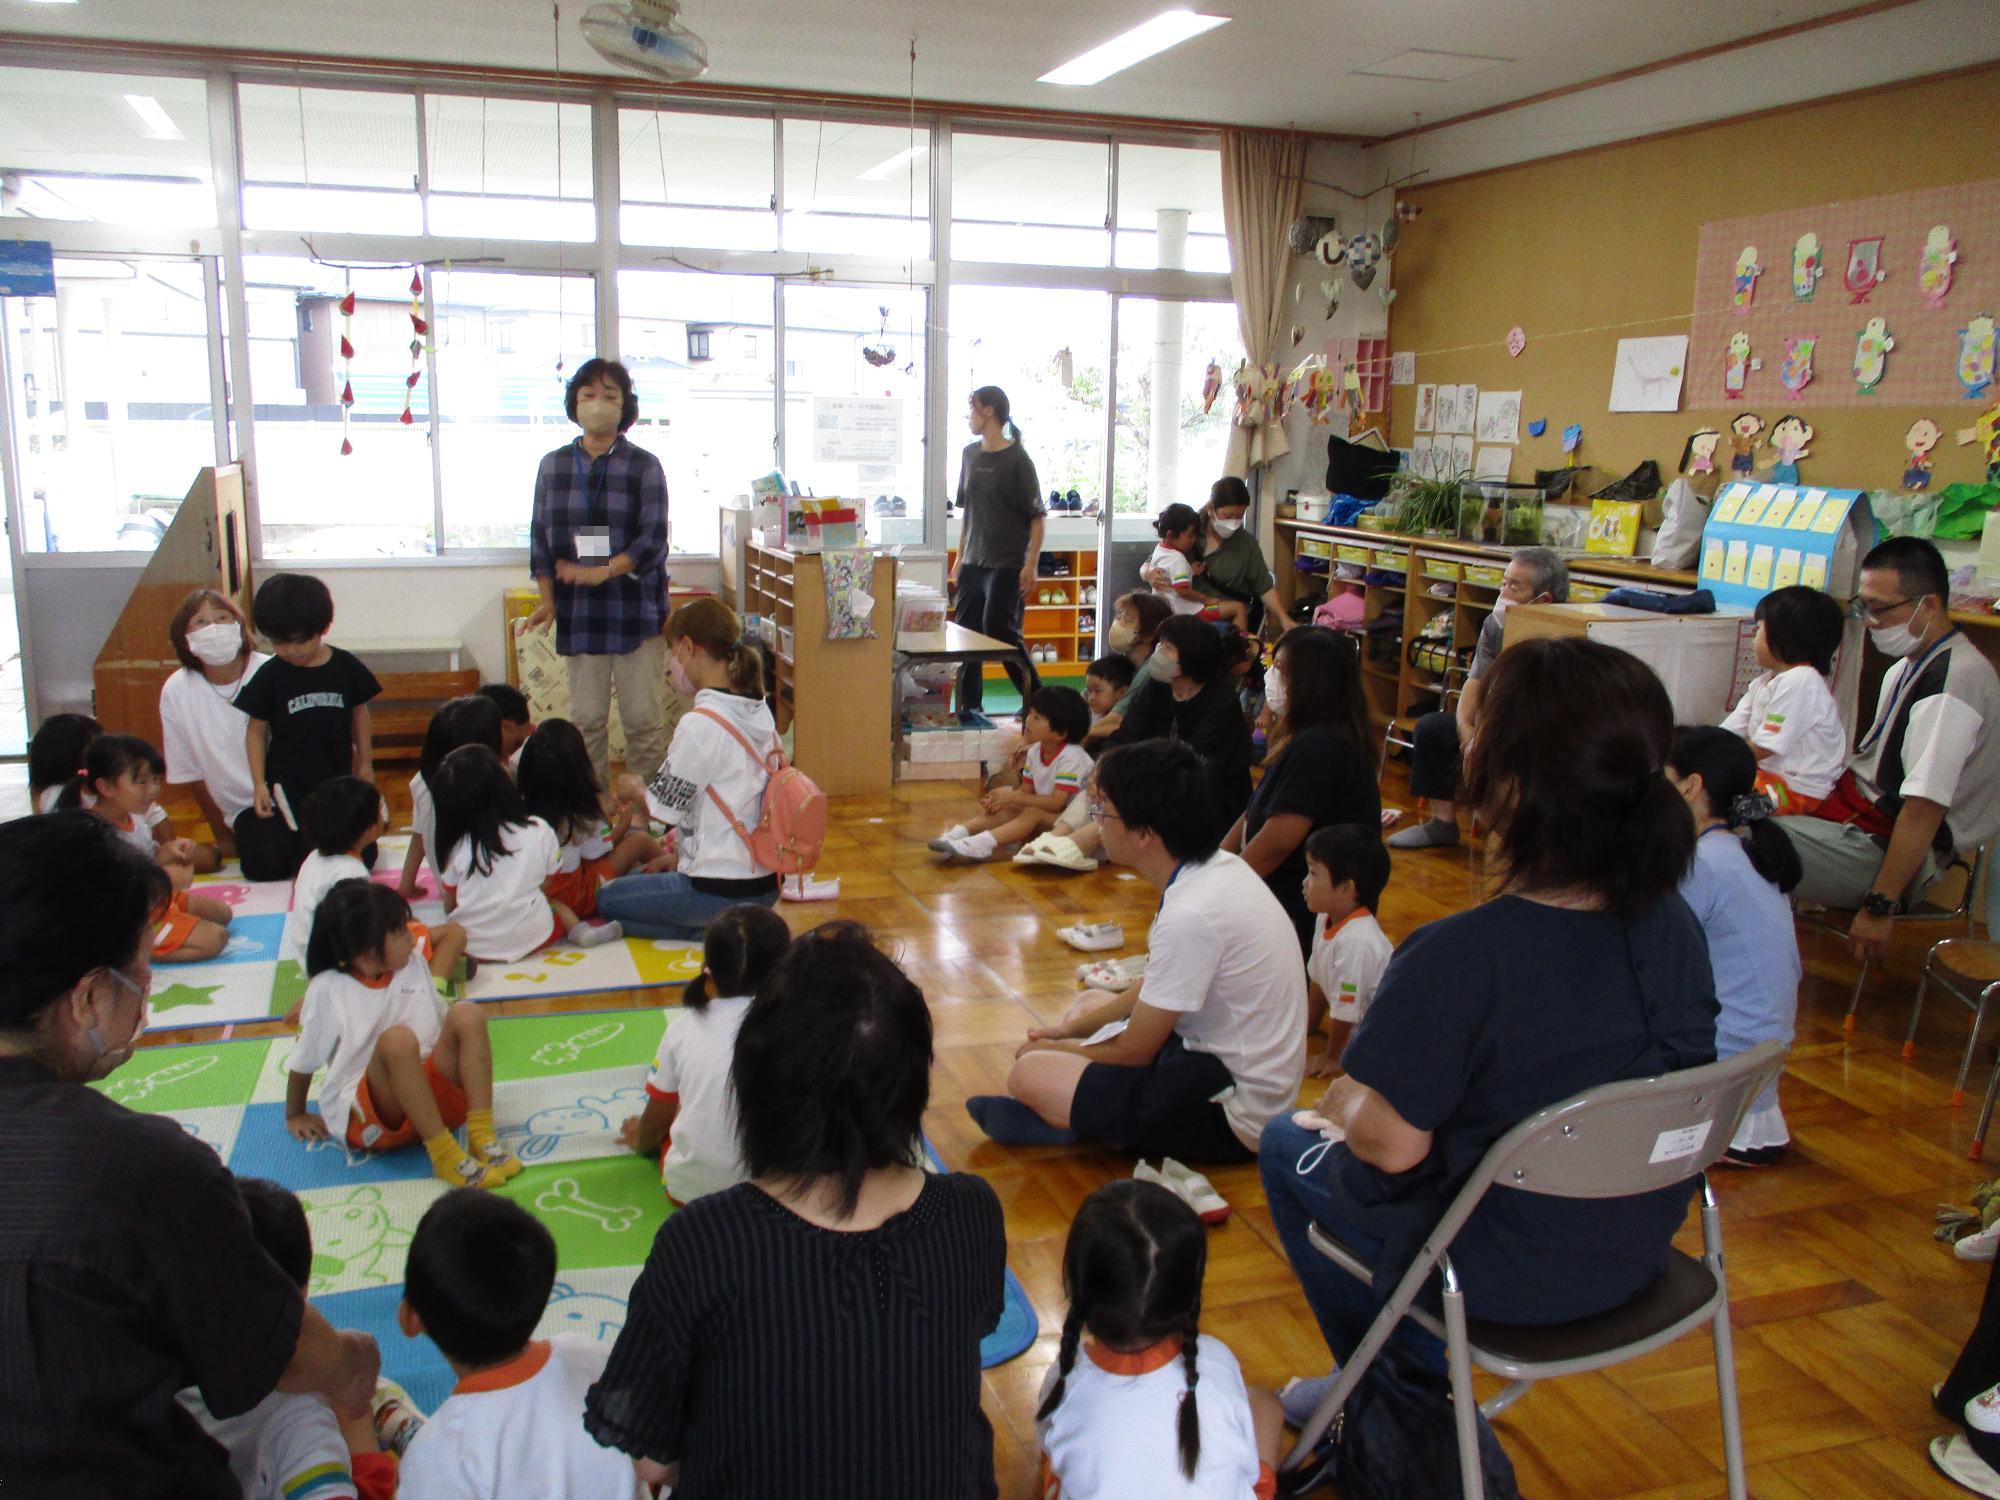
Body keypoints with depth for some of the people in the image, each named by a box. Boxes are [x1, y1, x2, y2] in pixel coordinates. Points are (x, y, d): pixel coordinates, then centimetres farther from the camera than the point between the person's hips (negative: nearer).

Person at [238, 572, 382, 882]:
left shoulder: (346, 667, -4)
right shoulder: (270, 676, -7)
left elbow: (359, 715, 8)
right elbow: (256, 729, 0)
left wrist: (365, 766, 10)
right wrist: (259, 784, -4)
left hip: (337, 780, 2)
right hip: (288, 785, -2)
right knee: (275, 865, -2)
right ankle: (249, 824, 29)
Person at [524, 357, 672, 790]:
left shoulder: (645, 467, 0)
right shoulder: (553, 466, 9)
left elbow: (653, 538, -8)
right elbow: (540, 537, 10)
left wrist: (604, 572, -20)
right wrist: (548, 600, 0)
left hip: (636, 609, -2)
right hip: (578, 613, 3)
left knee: (644, 719, 0)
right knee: (586, 720, 7)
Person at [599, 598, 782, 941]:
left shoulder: (700, 723, -21)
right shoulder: (759, 711, 4)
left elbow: (665, 806, -11)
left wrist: (635, 789, 11)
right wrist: (679, 853, 15)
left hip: (722, 891, -8)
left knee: (606, 898, 14)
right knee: (640, 877, 29)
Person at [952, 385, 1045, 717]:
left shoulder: (1017, 459, -9)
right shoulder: (970, 454, 10)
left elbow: (1037, 516, -8)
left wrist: (1031, 565, -14)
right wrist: (960, 557, 15)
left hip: (1007, 564, -6)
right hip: (973, 562, 6)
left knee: (999, 630, -10)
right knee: (965, 631, 4)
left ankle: (1036, 698, 6)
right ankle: (969, 707, 14)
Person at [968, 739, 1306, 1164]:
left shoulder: (1190, 915, -28)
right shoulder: (1220, 867, 1)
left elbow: (1134, 1052, -16)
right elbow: (1156, 991, 15)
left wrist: (1054, 1050, 2)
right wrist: (1072, 1029, 12)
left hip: (1231, 1115, -10)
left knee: (1030, 1075, -21)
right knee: (1089, 1002, 23)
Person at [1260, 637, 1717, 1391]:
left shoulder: (1460, 958, -33)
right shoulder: (1673, 921, -12)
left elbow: (1393, 1143, -25)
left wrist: (1338, 1103, -2)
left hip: (1504, 1277, -6)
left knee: (1288, 1143, 19)